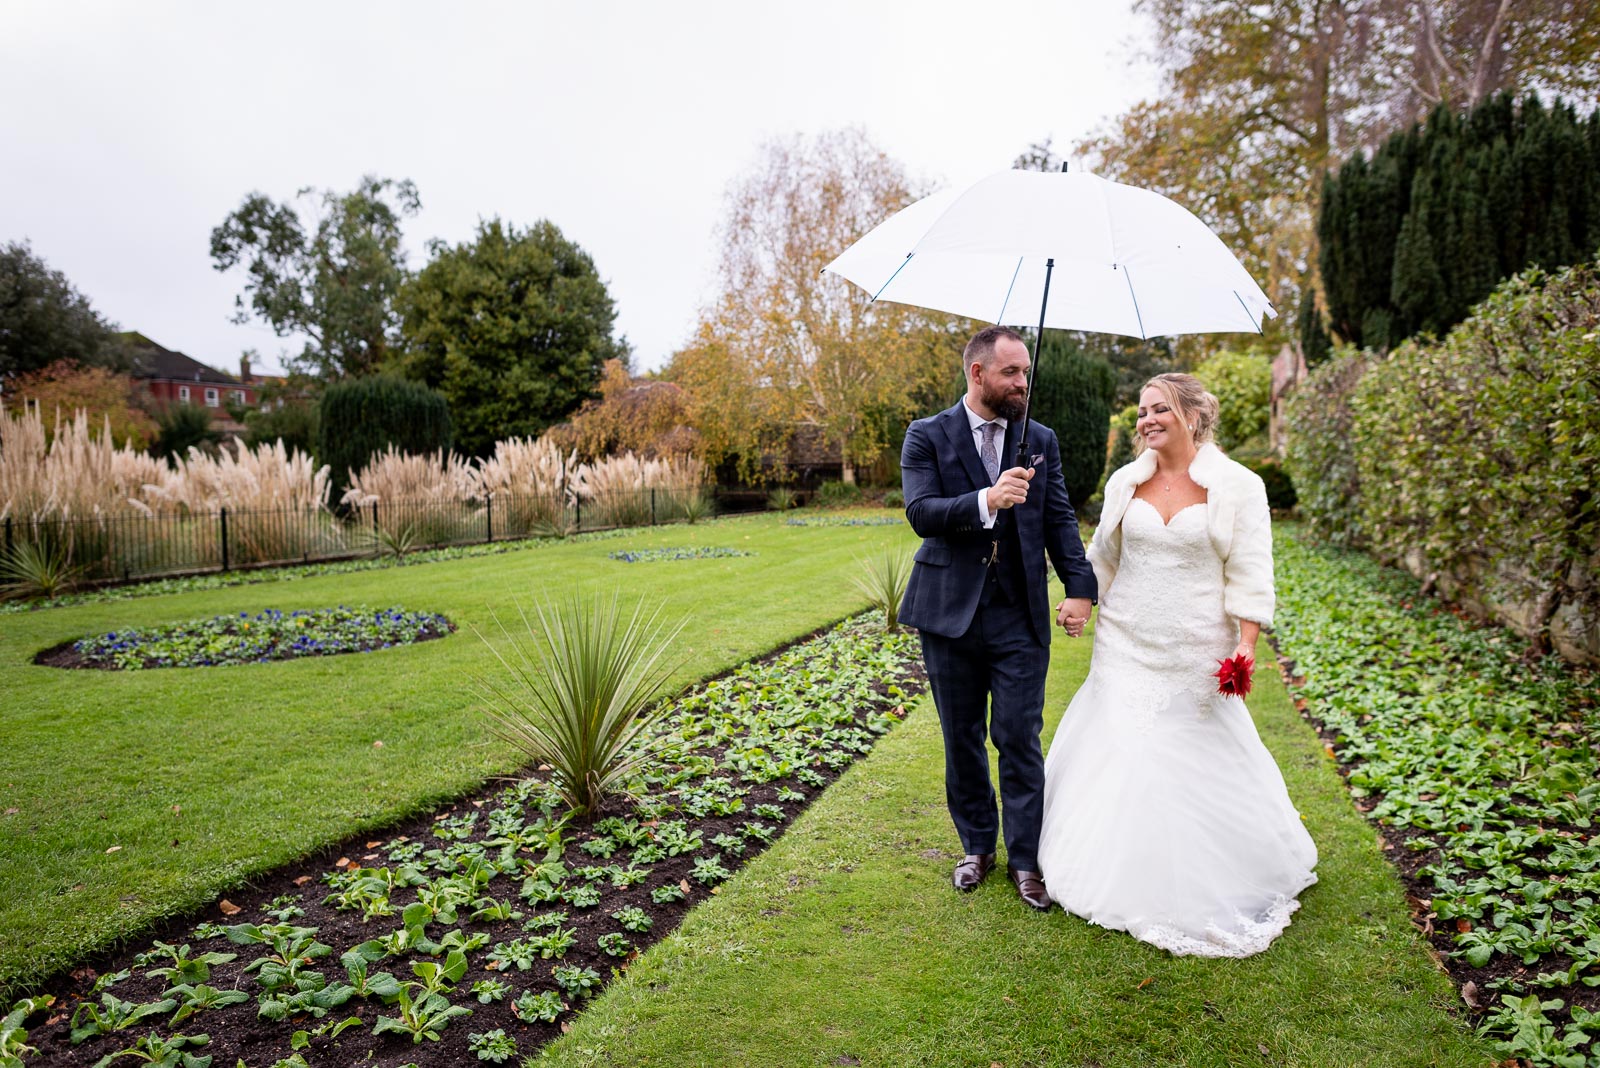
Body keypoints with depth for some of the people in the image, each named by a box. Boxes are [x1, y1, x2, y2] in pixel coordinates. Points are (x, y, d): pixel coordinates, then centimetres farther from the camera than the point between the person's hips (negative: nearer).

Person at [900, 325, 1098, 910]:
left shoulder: (1042, 441, 6)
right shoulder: (927, 436, -3)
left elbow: (1060, 520, 4)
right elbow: (921, 513, -15)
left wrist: (1080, 587, -10)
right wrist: (985, 500, -31)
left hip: (1021, 618, 1)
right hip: (951, 614, -1)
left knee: (1020, 741, 3)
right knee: (962, 740, 13)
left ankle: (1025, 859, 19)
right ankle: (977, 846, 31)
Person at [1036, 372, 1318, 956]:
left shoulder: (1239, 487, -6)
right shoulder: (1125, 482, 4)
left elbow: (1249, 576, -7)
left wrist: (1245, 647, -15)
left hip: (1196, 655, -3)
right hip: (1125, 646, 3)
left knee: (1206, 763, 5)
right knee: (1118, 753, 7)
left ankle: (1211, 885, 28)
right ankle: (1126, 874, 29)